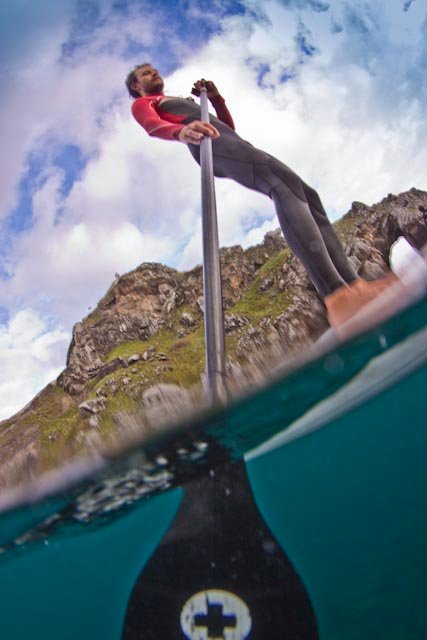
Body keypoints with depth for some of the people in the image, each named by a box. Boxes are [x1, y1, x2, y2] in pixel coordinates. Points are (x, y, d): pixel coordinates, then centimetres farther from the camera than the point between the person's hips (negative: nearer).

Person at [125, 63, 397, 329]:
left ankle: (353, 285, -20)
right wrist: (182, 131, -29)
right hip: (208, 143, -8)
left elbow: (229, 126, 36)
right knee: (285, 183, -32)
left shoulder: (184, 101, 44)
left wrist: (216, 98, 23)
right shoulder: (142, 104, 20)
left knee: (307, 196, -9)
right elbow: (153, 126, -7)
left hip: (233, 141, 8)